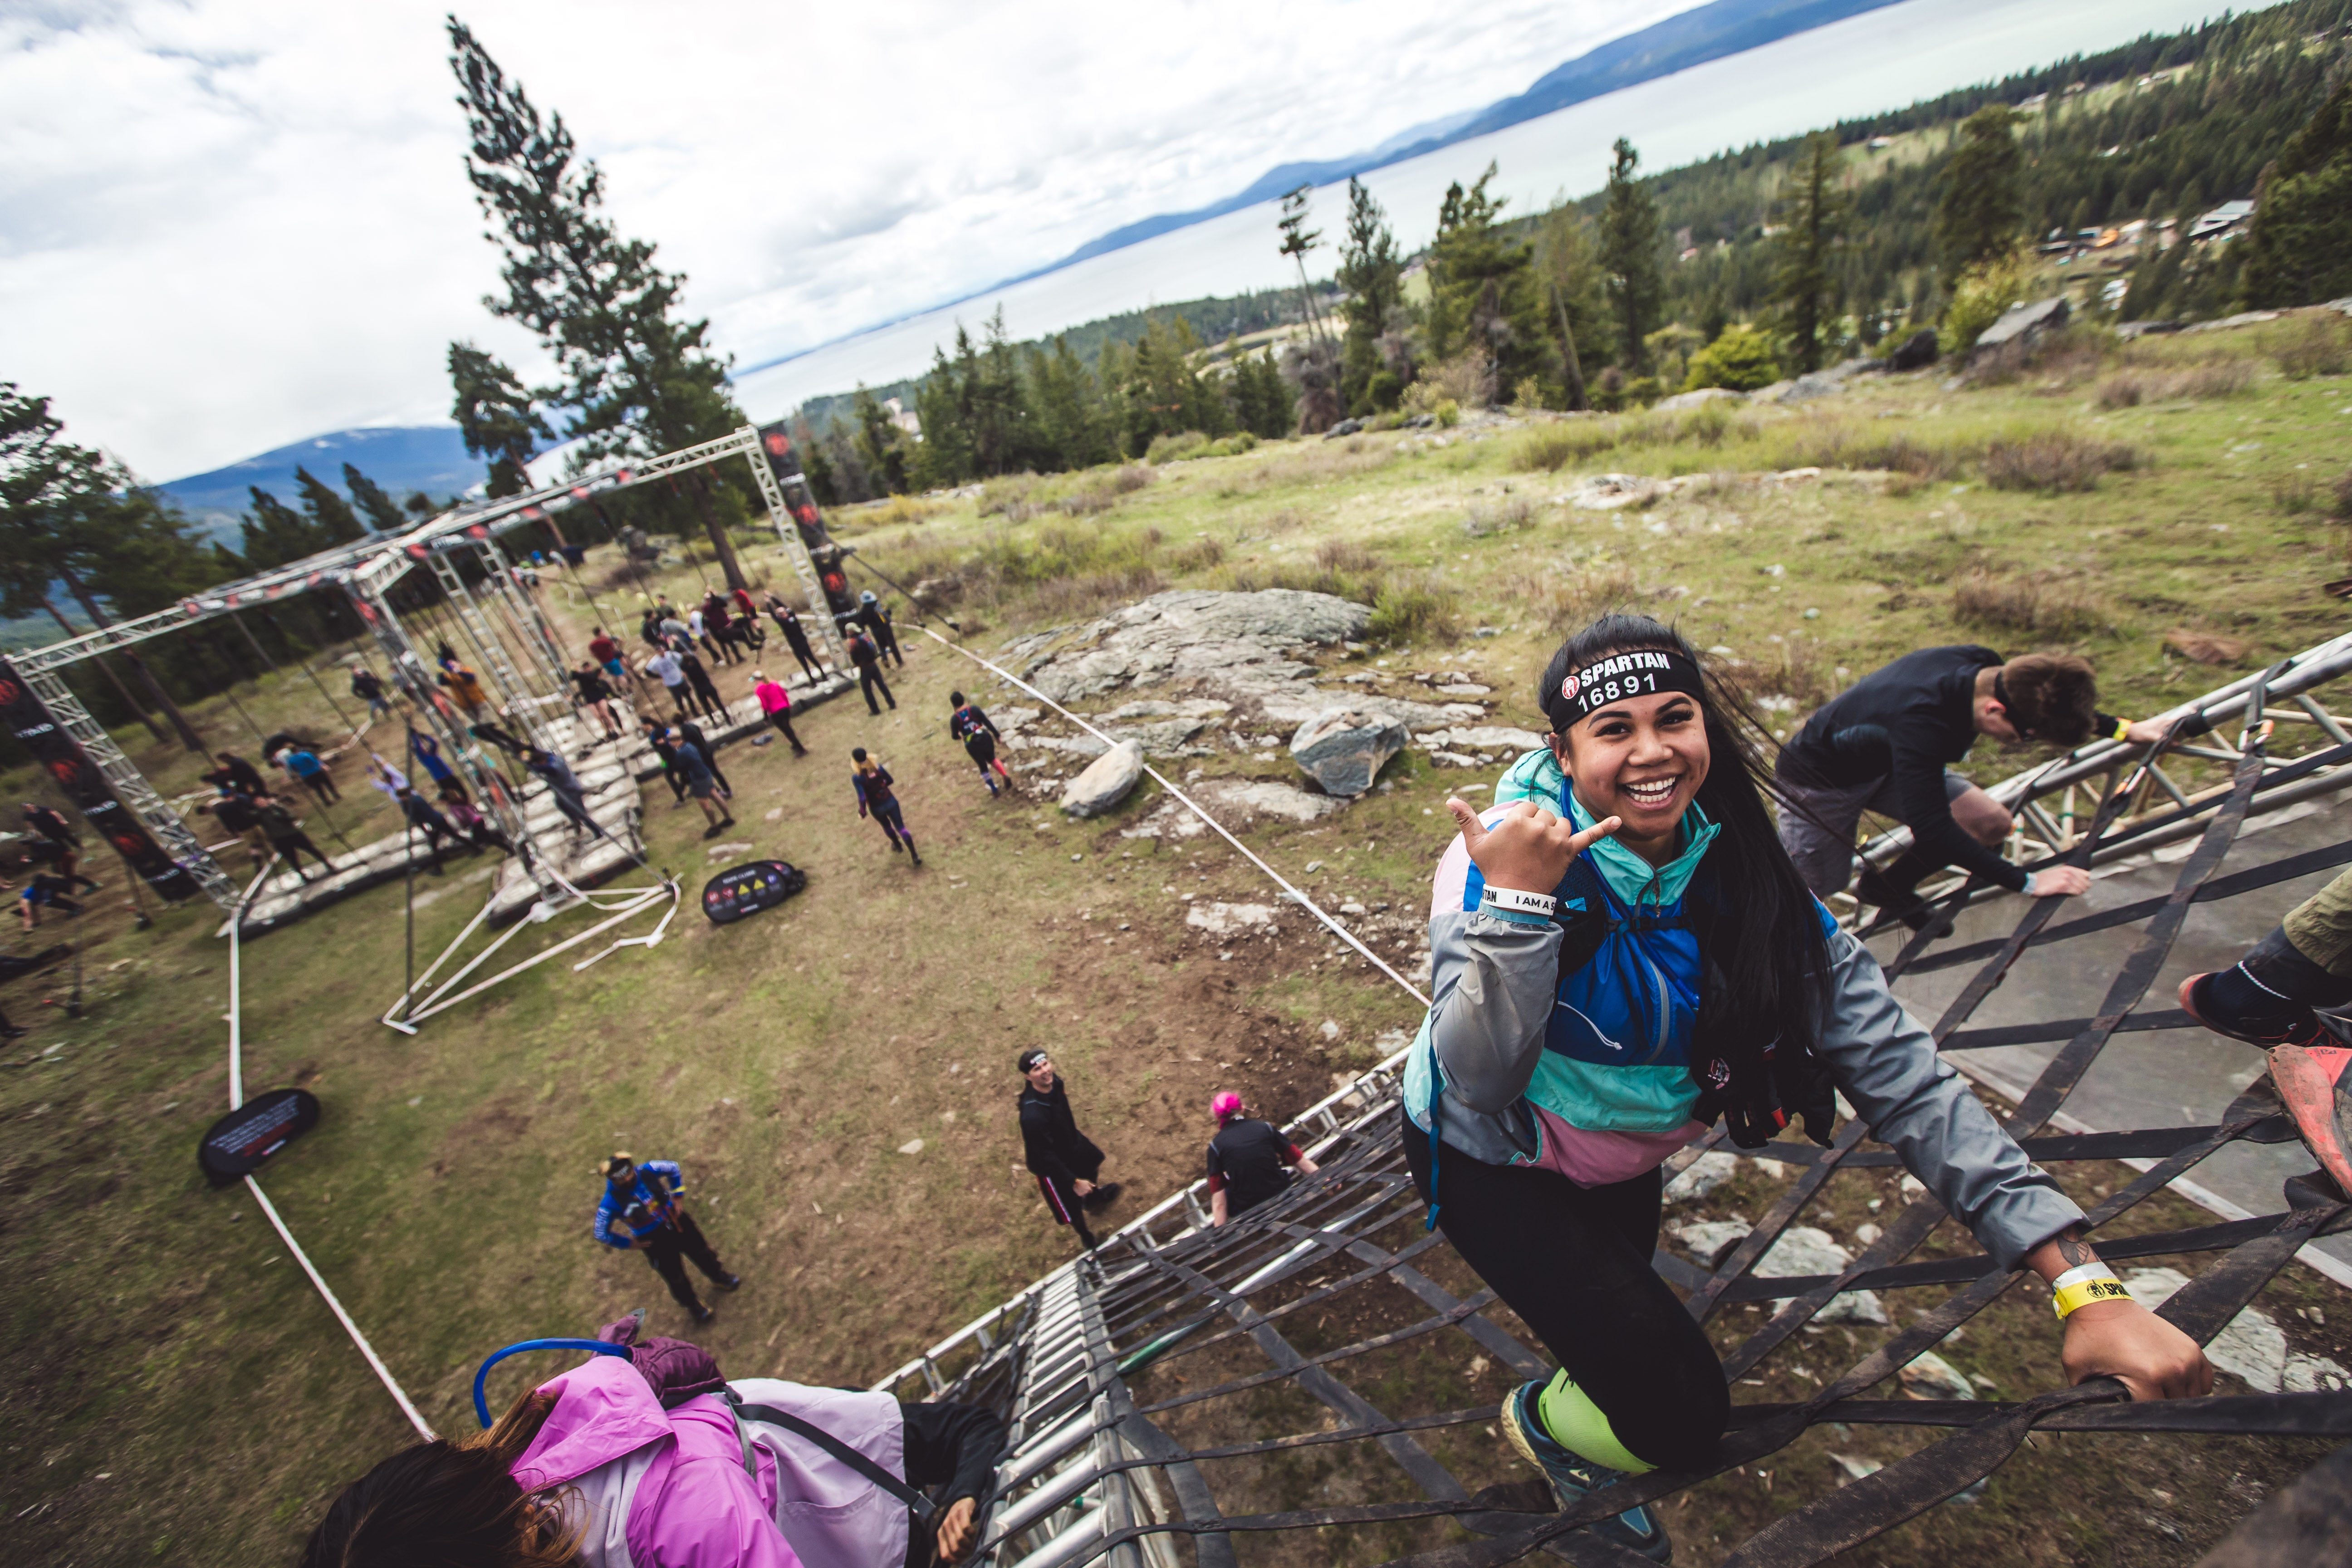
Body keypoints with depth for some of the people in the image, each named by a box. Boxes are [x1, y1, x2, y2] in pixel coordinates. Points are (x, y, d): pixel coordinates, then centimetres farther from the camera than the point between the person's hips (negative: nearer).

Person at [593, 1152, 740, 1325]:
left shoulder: (647, 1171, -20)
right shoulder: (611, 1202, -26)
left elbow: (673, 1168, -1)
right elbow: (601, 1233, -12)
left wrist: (677, 1196, -1)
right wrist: (629, 1244, -7)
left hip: (674, 1219, 3)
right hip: (654, 1240, -2)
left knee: (701, 1251, 19)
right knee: (675, 1276, 12)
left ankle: (719, 1276, 49)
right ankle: (694, 1306, 40)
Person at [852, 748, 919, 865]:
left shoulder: (856, 778, -24)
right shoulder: (878, 767, -14)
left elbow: (862, 798, -27)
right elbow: (891, 780, 0)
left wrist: (862, 812, -10)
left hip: (877, 808, -2)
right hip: (891, 802, 2)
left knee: (886, 825, 29)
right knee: (901, 828, 11)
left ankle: (897, 845, 54)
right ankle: (915, 856, 10)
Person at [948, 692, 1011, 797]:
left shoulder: (954, 719, -11)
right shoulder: (974, 709, -9)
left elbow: (955, 736, -5)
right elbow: (987, 722, -9)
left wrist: (961, 736, 18)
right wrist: (997, 734, -1)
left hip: (972, 745, -1)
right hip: (985, 738, 1)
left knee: (983, 766, 18)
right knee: (992, 759, 28)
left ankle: (994, 789, 25)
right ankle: (1005, 776, 10)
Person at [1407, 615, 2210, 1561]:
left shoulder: (1744, 877, -17)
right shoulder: (1503, 856, -32)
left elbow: (1900, 1075, -17)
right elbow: (1480, 1082, -37)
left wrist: (2083, 1281, -25)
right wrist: (1516, 902, -48)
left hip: (1623, 1163, 5)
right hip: (1492, 1163, -5)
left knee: (1623, 1338, 29)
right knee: (1680, 1417, -5)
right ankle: (1543, 1422, 32)